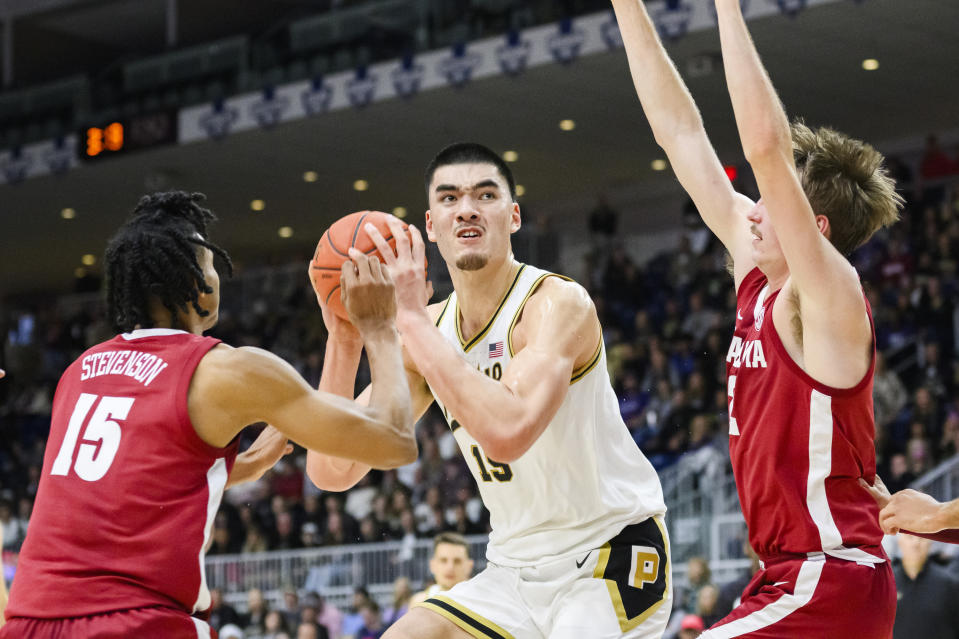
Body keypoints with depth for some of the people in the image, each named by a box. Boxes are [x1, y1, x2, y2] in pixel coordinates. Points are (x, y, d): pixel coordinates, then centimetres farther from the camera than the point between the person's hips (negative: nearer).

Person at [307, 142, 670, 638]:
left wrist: (411, 318, -32)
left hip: (610, 557, -7)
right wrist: (343, 339, -17)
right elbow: (332, 472, -4)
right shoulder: (428, 331, 2)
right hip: (518, 566, 7)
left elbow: (508, 433, -39)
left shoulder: (558, 303, -19)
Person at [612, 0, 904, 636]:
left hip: (827, 581, -9)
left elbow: (767, 146, -25)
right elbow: (682, 133, 12)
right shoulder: (758, 281, 10)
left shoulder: (830, 295, -11)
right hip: (793, 577, 9)